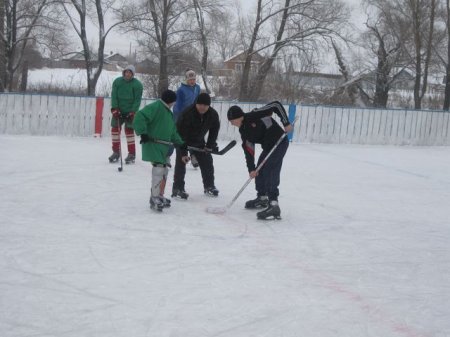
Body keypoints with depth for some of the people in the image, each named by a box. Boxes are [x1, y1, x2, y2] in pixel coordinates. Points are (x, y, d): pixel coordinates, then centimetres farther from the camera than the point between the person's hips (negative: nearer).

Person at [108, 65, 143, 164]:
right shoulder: (117, 81, 2)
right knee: (115, 129, 2)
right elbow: (114, 96, -1)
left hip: (130, 111, -3)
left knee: (129, 130, -8)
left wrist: (133, 112, -16)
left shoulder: (137, 84, -6)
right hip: (118, 110, 4)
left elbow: (137, 99, -8)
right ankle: (116, 152, 15)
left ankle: (132, 154, 0)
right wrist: (114, 108, -12)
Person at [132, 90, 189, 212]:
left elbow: (173, 132, 25)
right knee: (158, 168, -17)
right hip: (152, 144, -10)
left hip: (164, 147, 10)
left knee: (164, 170, 14)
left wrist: (181, 143, 17)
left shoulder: (168, 112, 21)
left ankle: (160, 196, 27)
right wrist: (143, 133, -26)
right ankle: (154, 198, -13)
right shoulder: (155, 107, -11)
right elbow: (139, 117, -24)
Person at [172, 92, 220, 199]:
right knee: (181, 162, -14)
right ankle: (177, 189, -8)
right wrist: (183, 153, -35)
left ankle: (209, 186, 21)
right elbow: (180, 132, -34)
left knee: (207, 161, 6)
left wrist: (209, 146, -7)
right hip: (183, 140, -5)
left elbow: (214, 130, -3)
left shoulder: (213, 115, -21)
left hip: (199, 140, 5)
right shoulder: (187, 114, -35)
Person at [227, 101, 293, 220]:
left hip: (280, 142, -9)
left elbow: (276, 105, -18)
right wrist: (251, 169, -2)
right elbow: (248, 151, 5)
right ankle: (262, 198, 36)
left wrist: (286, 123, -20)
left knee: (270, 172, -16)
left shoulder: (255, 115, -18)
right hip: (268, 147, 9)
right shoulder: (244, 131, 6)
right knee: (259, 170, 17)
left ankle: (274, 206, -20)